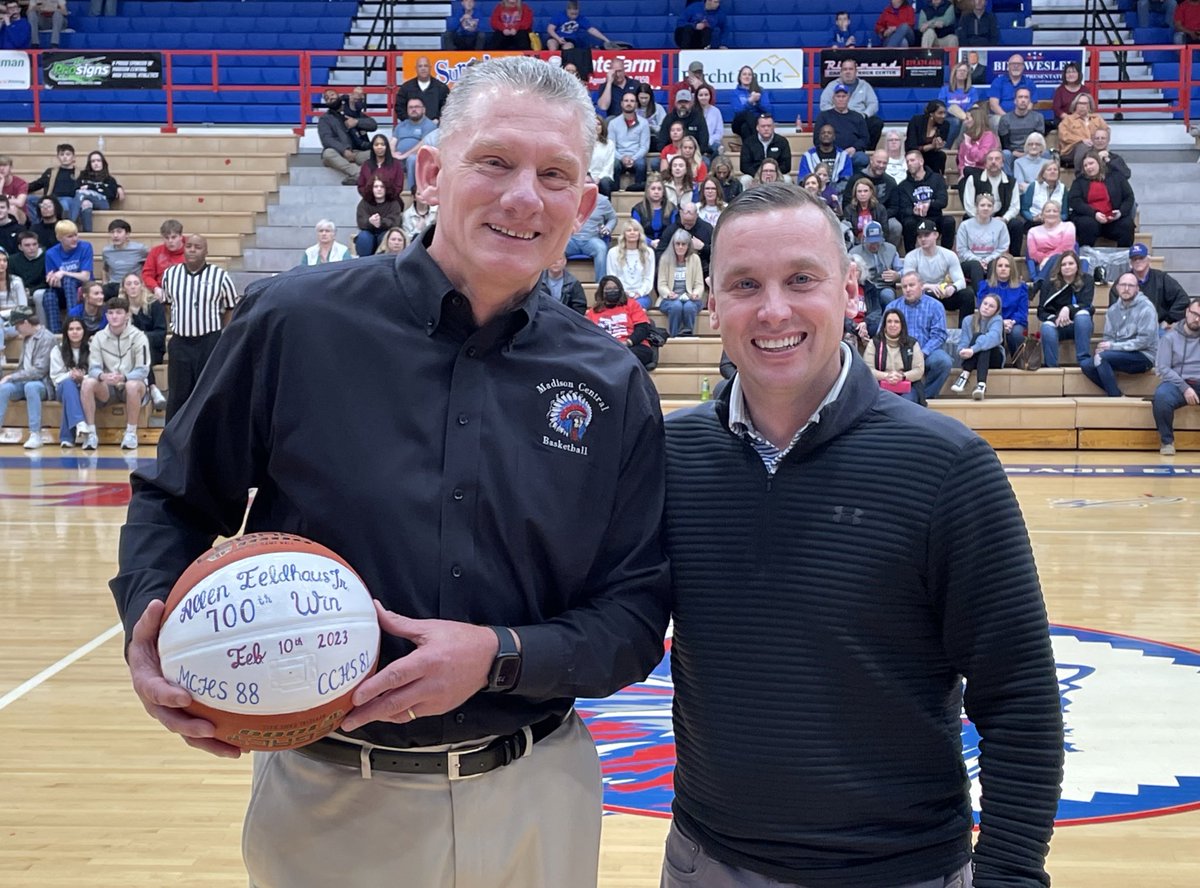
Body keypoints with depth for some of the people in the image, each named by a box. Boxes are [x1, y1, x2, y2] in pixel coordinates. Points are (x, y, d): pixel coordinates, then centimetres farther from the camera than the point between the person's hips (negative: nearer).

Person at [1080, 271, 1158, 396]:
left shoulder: (1146, 308, -9)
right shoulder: (1113, 309, 11)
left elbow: (1144, 341, -16)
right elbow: (1108, 337, 12)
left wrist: (1113, 346, -19)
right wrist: (1103, 347, -13)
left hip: (1143, 357, -6)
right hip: (1120, 355, 6)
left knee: (1101, 357, -28)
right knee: (1086, 364, -16)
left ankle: (1116, 398, -17)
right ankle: (1113, 392, -7)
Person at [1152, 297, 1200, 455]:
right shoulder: (1170, 337, 7)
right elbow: (1162, 368, -2)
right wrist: (1184, 388, -16)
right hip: (1177, 383, -1)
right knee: (1161, 396, -36)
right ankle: (1167, 440, -14)